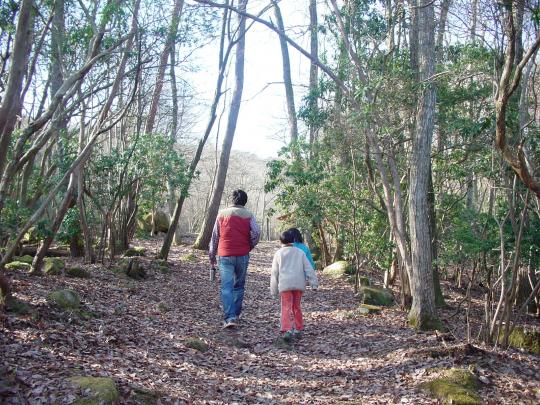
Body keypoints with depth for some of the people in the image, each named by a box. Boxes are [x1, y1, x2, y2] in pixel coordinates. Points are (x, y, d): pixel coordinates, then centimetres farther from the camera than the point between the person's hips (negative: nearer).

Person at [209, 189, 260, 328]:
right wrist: (250, 246, 6)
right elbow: (257, 232, -11)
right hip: (242, 255, 1)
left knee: (226, 287, -4)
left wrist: (212, 255, 16)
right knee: (239, 286, 15)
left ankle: (229, 318, -14)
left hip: (225, 255, -1)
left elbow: (215, 236, 8)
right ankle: (236, 315, 21)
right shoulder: (248, 215, 3)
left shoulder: (222, 213, 5)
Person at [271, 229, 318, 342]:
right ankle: (298, 330, 20)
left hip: (285, 284, -2)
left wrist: (274, 290, 13)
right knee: (297, 306, 15)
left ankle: (287, 330, -20)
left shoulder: (278, 253, 8)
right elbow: (308, 268, 5)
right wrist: (313, 282, 5)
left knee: (286, 307, -4)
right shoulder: (300, 252, 11)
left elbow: (274, 273, 8)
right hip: (299, 283, 2)